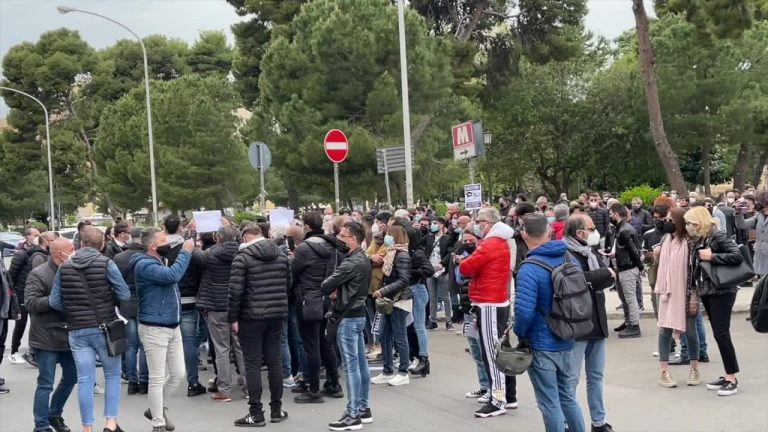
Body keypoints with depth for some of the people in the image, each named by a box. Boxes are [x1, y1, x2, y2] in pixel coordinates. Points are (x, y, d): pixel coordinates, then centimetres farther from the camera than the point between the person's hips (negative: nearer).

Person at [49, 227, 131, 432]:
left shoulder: (64, 267, 1)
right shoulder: (106, 264, -9)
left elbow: (54, 302, 2)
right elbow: (124, 295, -7)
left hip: (77, 332, 2)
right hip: (105, 328, -2)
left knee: (85, 381, 6)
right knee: (113, 375, 12)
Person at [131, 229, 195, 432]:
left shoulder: (161, 262, 14)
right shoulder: (145, 265, -17)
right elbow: (173, 275, -29)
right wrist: (185, 252, -21)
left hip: (173, 327, 9)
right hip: (154, 329, -9)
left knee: (178, 374, 13)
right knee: (157, 378, -2)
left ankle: (157, 410, 33)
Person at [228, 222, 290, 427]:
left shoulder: (243, 257, -9)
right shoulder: (281, 256, 9)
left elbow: (235, 290, -13)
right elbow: (288, 285, 13)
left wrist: (233, 317, -6)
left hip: (251, 317, -5)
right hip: (277, 316, 5)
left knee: (252, 365, 0)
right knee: (274, 361, 11)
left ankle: (256, 414, 1)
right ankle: (276, 409, 16)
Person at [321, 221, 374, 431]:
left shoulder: (352, 263, -20)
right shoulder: (363, 260, 12)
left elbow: (326, 286, -19)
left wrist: (330, 289, 3)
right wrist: (337, 291, -4)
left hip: (348, 317, -10)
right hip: (358, 314, 10)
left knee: (351, 366, -7)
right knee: (361, 363, 13)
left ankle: (353, 415, -4)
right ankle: (363, 409, 20)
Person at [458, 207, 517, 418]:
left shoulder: (490, 245, -17)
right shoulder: (502, 243, 15)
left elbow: (465, 268, -17)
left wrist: (461, 262, 3)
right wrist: (469, 261, 2)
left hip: (489, 305, -10)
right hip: (500, 301, 10)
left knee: (491, 352, -7)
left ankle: (498, 401, -5)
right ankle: (509, 396, 20)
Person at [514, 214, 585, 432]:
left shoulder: (529, 269, -21)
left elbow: (524, 310, -26)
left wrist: (520, 333, -7)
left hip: (542, 345, -7)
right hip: (567, 342, 7)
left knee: (550, 405, 4)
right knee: (569, 398, 19)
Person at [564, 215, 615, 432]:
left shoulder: (591, 251, 13)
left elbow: (609, 279, 6)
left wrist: (595, 279, -15)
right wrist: (604, 274, -13)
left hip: (597, 322, 8)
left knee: (596, 376, 15)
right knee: (571, 378, -2)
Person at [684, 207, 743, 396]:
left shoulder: (717, 236, -14)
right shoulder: (695, 240, 9)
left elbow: (738, 256, -22)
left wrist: (712, 256, -23)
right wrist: (694, 291, 5)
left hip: (721, 291, -8)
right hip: (706, 291, 8)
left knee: (721, 333, -9)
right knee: (718, 334, 10)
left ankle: (732, 379, -3)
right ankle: (727, 375, 17)